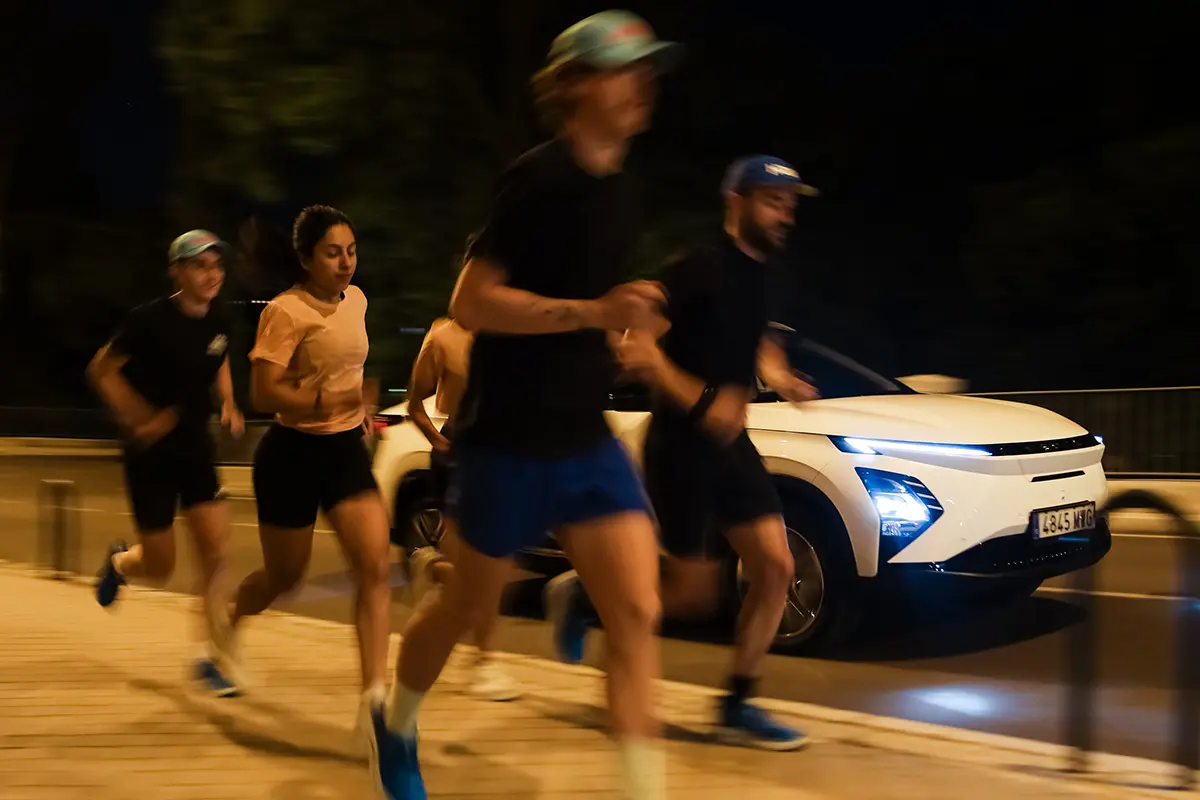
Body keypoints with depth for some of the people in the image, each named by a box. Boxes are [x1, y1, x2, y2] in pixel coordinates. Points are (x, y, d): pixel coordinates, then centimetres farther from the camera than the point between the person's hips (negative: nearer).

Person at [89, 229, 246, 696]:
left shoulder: (219, 322, 0)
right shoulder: (151, 320, -16)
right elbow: (101, 370, -8)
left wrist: (228, 404, 3)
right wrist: (139, 420, -15)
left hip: (195, 447, 5)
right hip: (150, 452, -5)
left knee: (216, 553, -5)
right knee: (160, 569, 3)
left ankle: (215, 659, 8)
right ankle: (119, 562, 41)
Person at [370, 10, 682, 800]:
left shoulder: (616, 185, 8)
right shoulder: (539, 178, -16)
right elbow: (470, 301, -21)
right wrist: (594, 312, -29)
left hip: (587, 437, 6)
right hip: (508, 438, -6)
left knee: (638, 613, -5)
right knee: (470, 604, 13)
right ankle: (398, 730, 42)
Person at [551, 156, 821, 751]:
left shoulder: (759, 276, 10)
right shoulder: (696, 271, -16)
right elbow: (632, 346, -22)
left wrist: (781, 379, 7)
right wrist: (702, 401, -27)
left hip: (729, 442, 8)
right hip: (679, 445, -7)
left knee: (776, 567, -2)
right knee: (694, 593, 0)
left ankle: (737, 707, 9)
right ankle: (581, 594, 25)